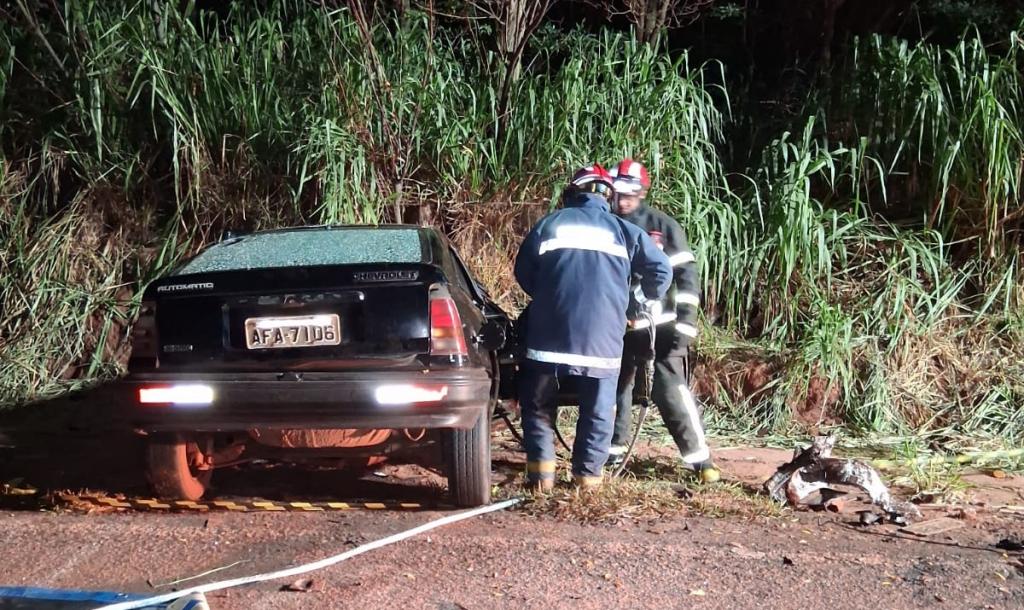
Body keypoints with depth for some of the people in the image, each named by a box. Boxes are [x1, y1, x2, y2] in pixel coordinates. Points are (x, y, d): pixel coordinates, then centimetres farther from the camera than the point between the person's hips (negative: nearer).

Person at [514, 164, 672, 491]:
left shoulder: (551, 223, 9)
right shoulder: (624, 230, 10)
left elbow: (523, 271, 14)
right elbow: (661, 269, 9)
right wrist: (645, 299, 26)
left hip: (550, 332, 0)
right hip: (602, 337, 0)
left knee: (538, 403, 13)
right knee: (598, 408, 13)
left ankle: (541, 470, 8)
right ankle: (588, 472, 14)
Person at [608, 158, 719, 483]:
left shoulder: (663, 225, -3)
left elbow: (686, 274, -5)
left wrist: (685, 322, -12)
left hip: (657, 325, -4)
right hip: (617, 326, 4)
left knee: (671, 389, -9)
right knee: (613, 387, 11)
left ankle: (700, 457, -3)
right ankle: (613, 449, 27)